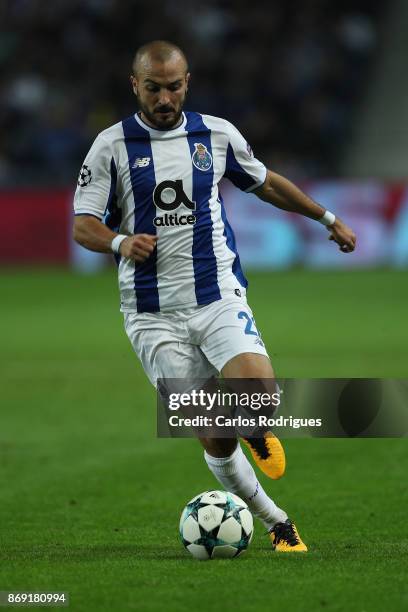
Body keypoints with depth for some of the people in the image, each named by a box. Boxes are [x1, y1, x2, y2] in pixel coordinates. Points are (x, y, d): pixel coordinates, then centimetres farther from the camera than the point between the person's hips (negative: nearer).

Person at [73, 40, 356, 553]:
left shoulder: (217, 134, 6)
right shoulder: (111, 145, -1)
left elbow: (265, 183, 22)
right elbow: (83, 225, -1)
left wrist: (327, 219, 29)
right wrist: (120, 242, -22)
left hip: (218, 295, 1)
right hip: (154, 314, -1)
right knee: (213, 436, -4)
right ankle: (277, 524, 15)